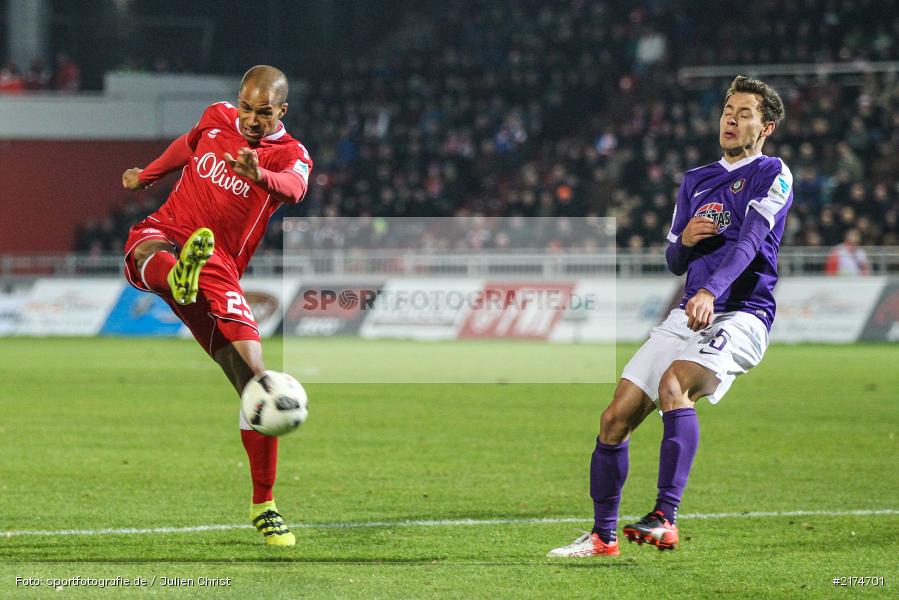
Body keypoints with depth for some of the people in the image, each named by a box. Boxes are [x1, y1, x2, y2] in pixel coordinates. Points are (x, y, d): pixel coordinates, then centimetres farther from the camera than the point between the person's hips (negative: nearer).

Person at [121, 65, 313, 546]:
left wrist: (260, 175, -50)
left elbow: (295, 188, -28)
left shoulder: (291, 155, -3)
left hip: (218, 269, -1)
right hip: (165, 234, 1)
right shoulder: (216, 119, 8)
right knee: (151, 250, -39)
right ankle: (178, 276, -79)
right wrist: (145, 176, 44)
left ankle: (263, 506, 4)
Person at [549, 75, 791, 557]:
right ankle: (603, 536, 13)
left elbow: (749, 241, -19)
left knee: (674, 385, -35)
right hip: (688, 315, 7)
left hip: (741, 316, -7)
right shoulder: (695, 181, 21)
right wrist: (684, 239, -1)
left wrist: (710, 292, -35)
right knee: (615, 420, -1)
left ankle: (664, 519, -38)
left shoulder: (772, 174, -2)